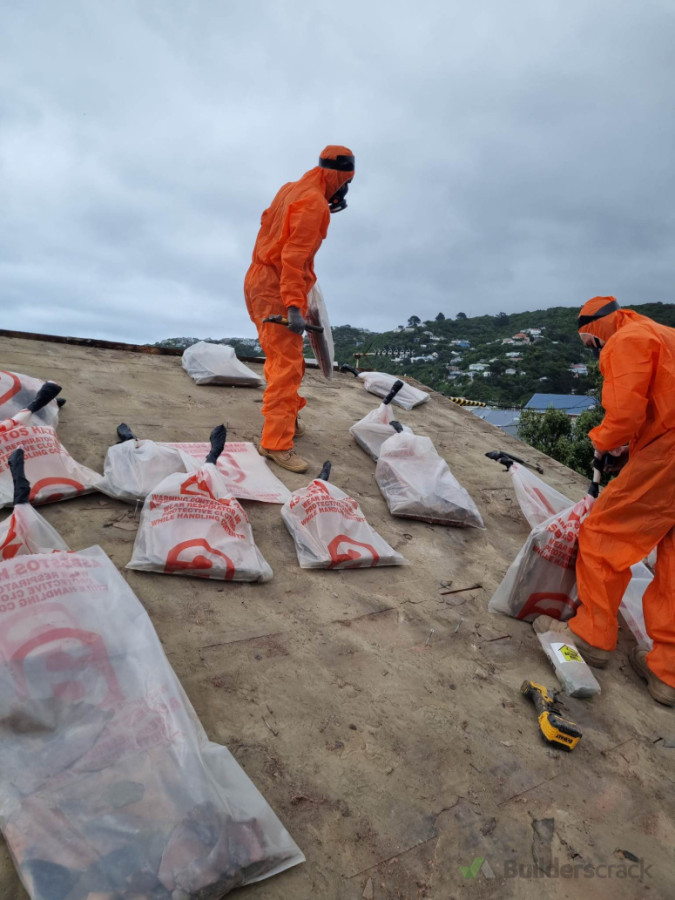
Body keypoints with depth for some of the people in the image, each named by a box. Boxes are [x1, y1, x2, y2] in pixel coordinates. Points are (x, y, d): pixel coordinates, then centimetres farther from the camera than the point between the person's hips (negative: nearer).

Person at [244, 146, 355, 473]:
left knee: (285, 358, 18)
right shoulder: (314, 203, -16)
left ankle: (286, 418, 32)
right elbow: (295, 256, -25)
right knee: (287, 364, -12)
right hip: (277, 290, -10)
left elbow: (268, 222, 24)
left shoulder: (291, 189, 11)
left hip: (259, 281, 10)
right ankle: (276, 442, -13)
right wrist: (294, 306, -29)